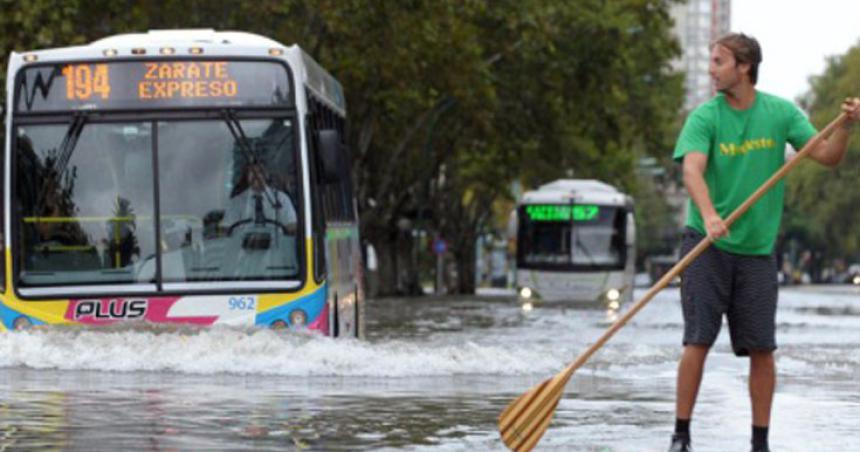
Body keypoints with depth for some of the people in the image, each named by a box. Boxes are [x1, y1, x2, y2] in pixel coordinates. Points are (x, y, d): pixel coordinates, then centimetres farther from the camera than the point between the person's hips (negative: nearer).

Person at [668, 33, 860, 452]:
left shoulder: (780, 112, 2)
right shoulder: (704, 117, -5)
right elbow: (692, 169, -20)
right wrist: (709, 215, -38)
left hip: (757, 248, 2)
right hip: (707, 245, -2)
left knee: (762, 349, 2)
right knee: (698, 341, -6)